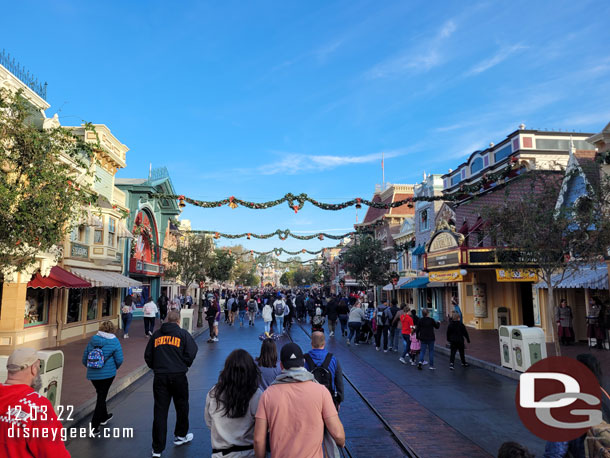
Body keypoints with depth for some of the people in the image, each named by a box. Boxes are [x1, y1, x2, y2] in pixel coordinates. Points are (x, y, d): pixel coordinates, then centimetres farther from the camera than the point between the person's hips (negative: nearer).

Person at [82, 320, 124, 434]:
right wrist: (115, 368, 10)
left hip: (92, 374, 5)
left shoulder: (92, 341, 3)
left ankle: (104, 417, 40)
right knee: (101, 397, 4)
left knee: (101, 394, 23)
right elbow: (119, 360, -10)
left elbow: (84, 359, 8)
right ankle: (94, 425, 1)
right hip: (107, 374, -5)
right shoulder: (114, 341, -9)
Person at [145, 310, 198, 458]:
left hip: (159, 377, 3)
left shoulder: (156, 334, 8)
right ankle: (180, 436, 34)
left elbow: (147, 356, 11)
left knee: (160, 411, 5)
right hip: (178, 376, -2)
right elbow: (191, 353, -7)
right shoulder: (183, 334, -2)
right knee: (182, 407, 18)